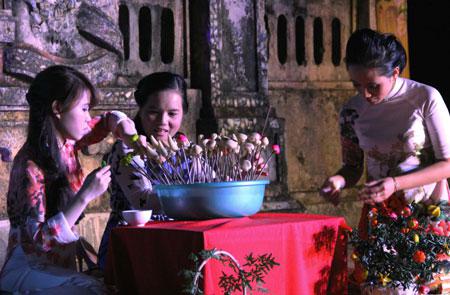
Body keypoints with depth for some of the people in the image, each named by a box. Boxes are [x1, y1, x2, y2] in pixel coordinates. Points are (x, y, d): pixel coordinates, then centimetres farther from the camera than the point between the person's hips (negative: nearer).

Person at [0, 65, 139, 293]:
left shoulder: (68, 143, 4)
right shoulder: (30, 166, -18)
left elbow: (107, 120, 23)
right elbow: (39, 238, -23)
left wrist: (127, 133, 1)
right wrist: (86, 196, -27)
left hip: (61, 264, 8)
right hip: (28, 270, -7)